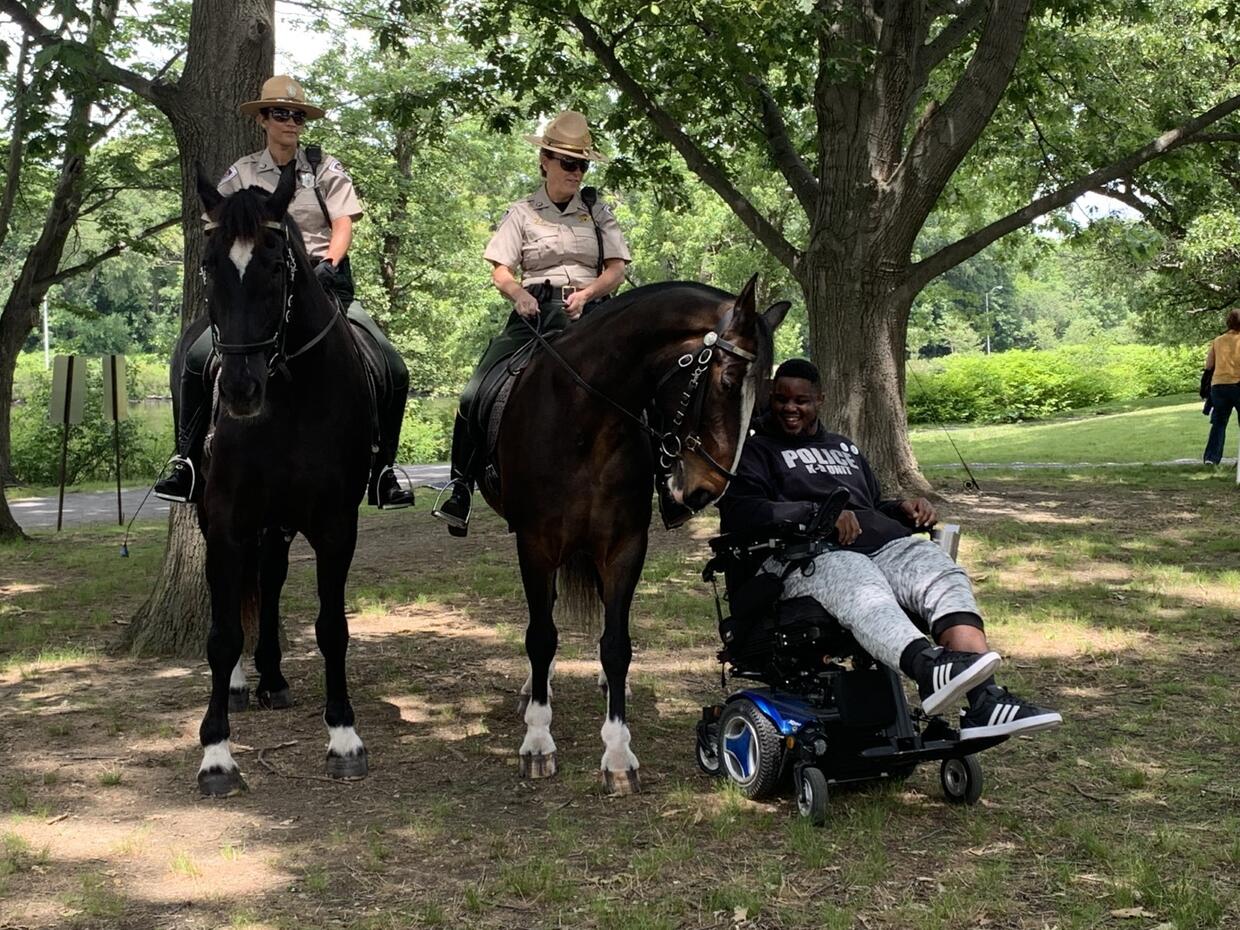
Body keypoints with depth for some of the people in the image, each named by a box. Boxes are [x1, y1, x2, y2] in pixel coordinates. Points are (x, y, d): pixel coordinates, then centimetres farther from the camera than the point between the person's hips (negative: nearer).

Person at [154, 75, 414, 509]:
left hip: (323, 283, 0)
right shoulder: (242, 173, 10)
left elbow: (343, 224, -1)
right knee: (198, 359, -21)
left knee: (394, 370, -12)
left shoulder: (325, 169, 8)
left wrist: (328, 264, -19)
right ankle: (187, 463, -9)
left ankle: (383, 473, 0)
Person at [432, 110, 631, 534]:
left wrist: (586, 293, -16)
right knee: (476, 396, -14)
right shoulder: (523, 212, 11)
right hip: (534, 310, 0)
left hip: (588, 311, 0)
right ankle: (461, 488, -7)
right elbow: (500, 271, 3)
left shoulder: (598, 211, 13)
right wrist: (518, 293, -20)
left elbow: (616, 269, 4)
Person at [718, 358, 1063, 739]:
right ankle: (930, 668, -68)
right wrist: (818, 512, -14)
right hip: (808, 554, -6)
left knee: (946, 577, -25)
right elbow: (738, 510, -3)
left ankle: (984, 701, -44)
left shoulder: (845, 449, 37)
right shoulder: (756, 450, 16)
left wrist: (905, 509, 16)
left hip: (882, 543, 6)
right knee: (863, 589, -40)